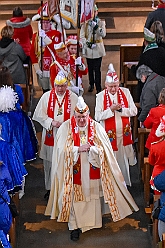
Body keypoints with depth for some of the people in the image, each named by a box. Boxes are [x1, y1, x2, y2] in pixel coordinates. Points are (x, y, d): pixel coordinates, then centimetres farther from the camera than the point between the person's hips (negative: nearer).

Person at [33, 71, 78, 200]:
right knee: (50, 163, 8)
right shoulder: (47, 96, 1)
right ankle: (50, 188, 23)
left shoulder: (73, 98, -1)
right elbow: (39, 114, 0)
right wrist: (51, 122, -12)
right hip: (50, 135, 1)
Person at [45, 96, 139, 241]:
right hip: (74, 172, -1)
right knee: (74, 197, -2)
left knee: (93, 194, 9)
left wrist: (91, 148, -22)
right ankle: (74, 226, 5)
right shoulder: (66, 127, -3)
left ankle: (94, 221, 26)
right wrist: (79, 149, -20)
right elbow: (63, 150, -9)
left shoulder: (97, 128, -1)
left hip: (92, 172, 2)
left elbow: (104, 150, -4)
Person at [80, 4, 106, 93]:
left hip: (98, 49, -1)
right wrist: (88, 43, -17)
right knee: (90, 68, 11)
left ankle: (98, 88, -2)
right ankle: (91, 84, 30)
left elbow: (103, 34, -10)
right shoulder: (85, 23, 2)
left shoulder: (101, 22, 2)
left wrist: (96, 26, -23)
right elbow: (82, 36, -2)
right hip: (88, 49, 1)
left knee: (97, 69, -5)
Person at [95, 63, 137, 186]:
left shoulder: (125, 92, -1)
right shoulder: (101, 96, -7)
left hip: (124, 133, 2)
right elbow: (98, 116, -12)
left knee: (123, 159, 13)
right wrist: (111, 109, -23)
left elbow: (134, 111, -3)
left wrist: (120, 109, -17)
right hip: (109, 134, -2)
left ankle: (124, 184, 28)